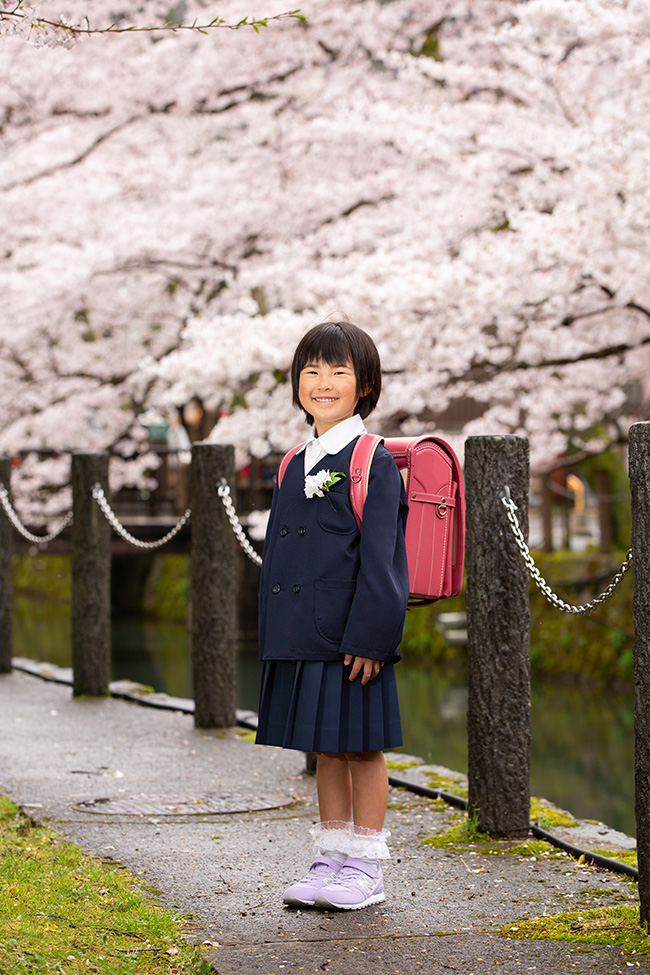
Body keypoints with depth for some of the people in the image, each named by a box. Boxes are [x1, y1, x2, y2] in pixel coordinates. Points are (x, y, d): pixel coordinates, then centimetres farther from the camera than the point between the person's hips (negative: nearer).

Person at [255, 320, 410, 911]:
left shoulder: (373, 463, -8)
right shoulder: (296, 464, 13)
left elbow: (379, 558, -13)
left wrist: (368, 637, -18)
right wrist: (274, 636, 14)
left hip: (353, 638, -7)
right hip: (302, 638, 7)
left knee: (363, 748, 2)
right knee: (326, 749, 14)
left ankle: (366, 868, 12)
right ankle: (331, 861, 23)